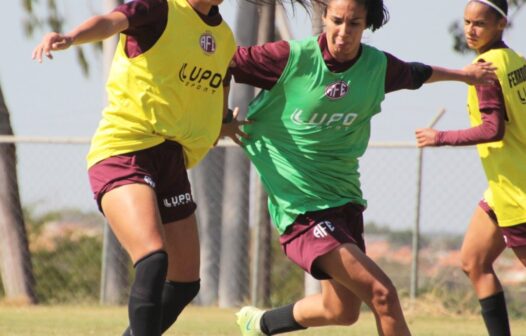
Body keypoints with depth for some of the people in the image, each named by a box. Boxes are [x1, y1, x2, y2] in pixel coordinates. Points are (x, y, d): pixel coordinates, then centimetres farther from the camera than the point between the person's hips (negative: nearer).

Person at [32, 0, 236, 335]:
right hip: (123, 153, -8)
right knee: (154, 260, -28)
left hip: (172, 162, 8)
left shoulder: (225, 37, 12)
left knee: (185, 282, 11)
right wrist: (70, 37, -51)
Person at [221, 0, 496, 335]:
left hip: (344, 195, 7)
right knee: (382, 294, -19)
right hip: (301, 204, -7)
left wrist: (463, 74, 37)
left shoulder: (378, 66, 1)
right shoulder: (293, 58, -15)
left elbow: (416, 74, 23)